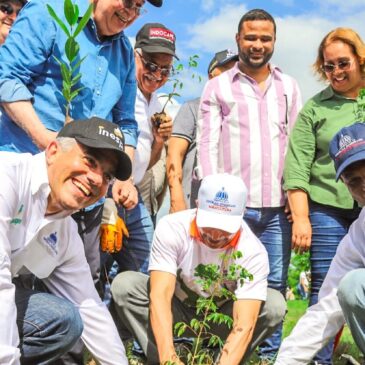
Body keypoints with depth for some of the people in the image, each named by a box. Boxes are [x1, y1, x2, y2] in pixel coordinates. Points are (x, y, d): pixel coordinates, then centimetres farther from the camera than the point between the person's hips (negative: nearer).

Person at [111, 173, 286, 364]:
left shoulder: (253, 252, -27)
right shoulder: (171, 228, -27)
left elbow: (244, 325, -33)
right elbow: (160, 296, -34)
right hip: (176, 311, 0)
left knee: (275, 305, -26)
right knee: (124, 285, -26)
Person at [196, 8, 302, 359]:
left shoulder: (289, 87, 15)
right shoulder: (217, 87, 7)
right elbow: (207, 143, 1)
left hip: (278, 206, 2)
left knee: (275, 284, 5)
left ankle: (270, 353, 15)